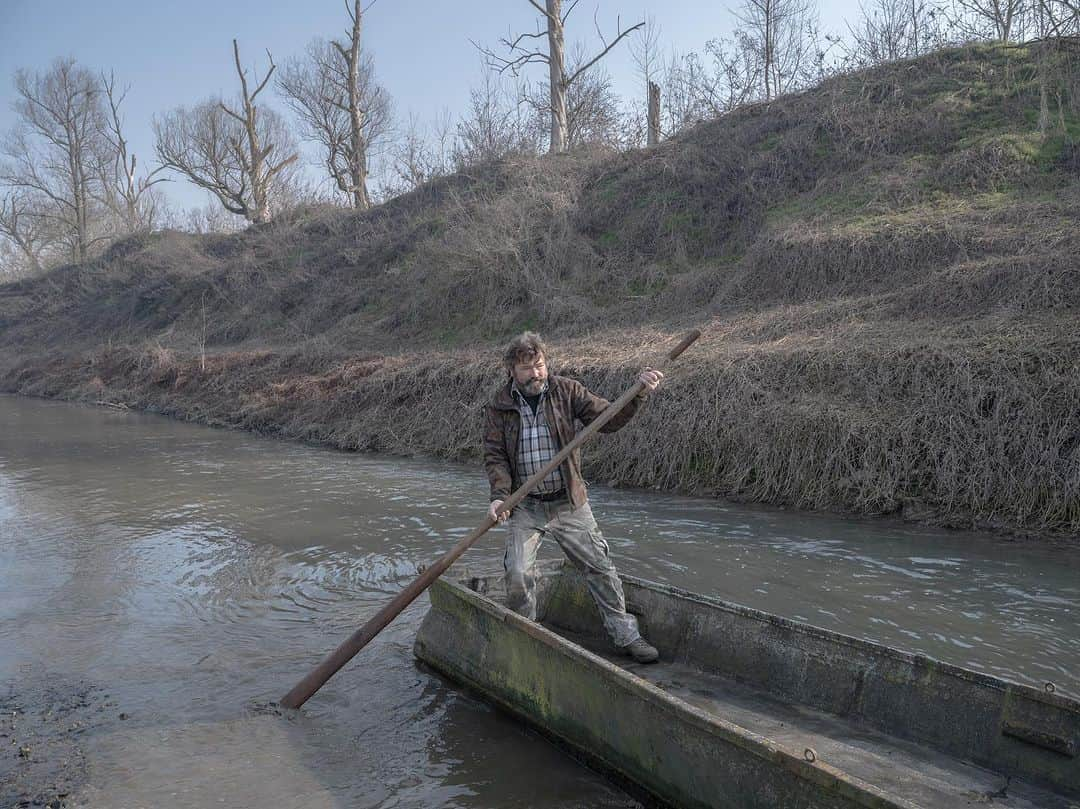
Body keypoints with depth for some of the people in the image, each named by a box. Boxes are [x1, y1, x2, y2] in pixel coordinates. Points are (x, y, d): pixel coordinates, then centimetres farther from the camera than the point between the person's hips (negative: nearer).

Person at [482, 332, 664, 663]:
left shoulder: (567, 391, -3)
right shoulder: (498, 406, -3)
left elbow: (607, 419, -7)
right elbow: (495, 456, -5)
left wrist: (638, 394, -22)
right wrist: (500, 495, -20)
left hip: (569, 503, 0)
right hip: (525, 507, 0)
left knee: (600, 566, 3)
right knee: (518, 575, -6)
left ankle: (626, 634, 17)